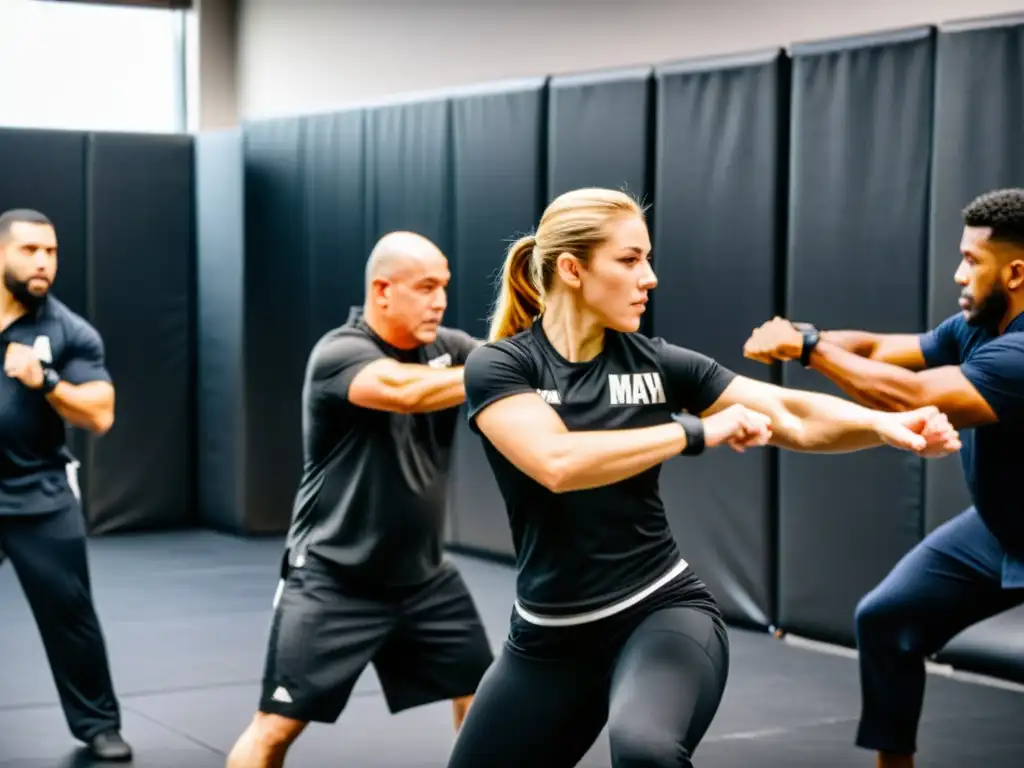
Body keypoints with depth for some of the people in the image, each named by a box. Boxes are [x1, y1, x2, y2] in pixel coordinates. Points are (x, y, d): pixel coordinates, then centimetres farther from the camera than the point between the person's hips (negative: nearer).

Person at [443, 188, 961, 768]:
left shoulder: (656, 363, 1)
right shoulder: (498, 366, -7)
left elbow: (795, 417, 0)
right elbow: (557, 463, -25)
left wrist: (885, 424, -19)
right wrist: (697, 431, -19)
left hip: (664, 611, -1)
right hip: (550, 637, 1)